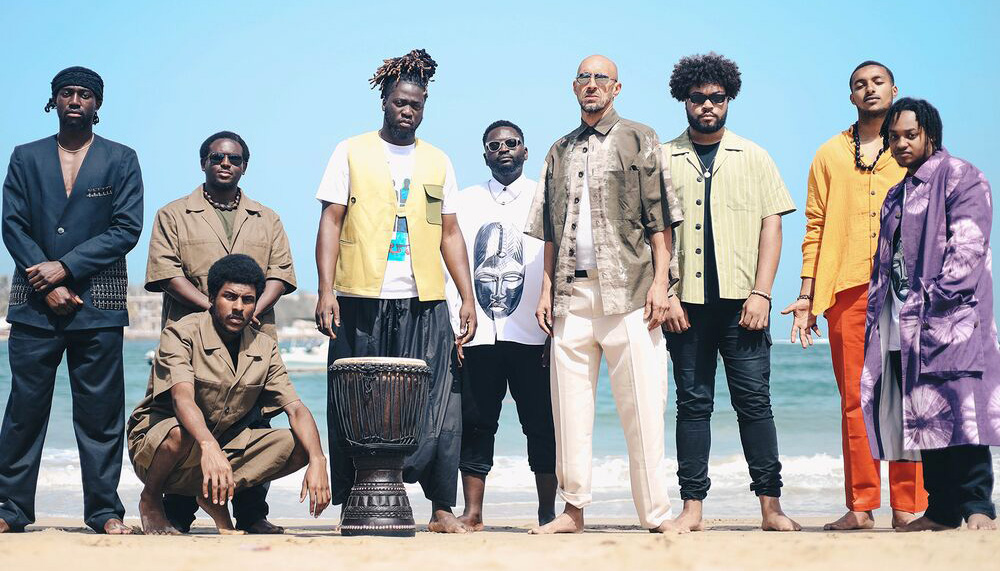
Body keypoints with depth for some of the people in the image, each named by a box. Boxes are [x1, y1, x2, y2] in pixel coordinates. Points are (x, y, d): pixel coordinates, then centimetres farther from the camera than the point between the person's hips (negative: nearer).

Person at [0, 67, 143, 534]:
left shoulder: (121, 160, 9)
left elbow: (127, 228, -1)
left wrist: (66, 267, -9)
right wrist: (49, 285, -7)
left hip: (98, 303, -1)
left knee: (101, 409, -1)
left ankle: (105, 511, 4)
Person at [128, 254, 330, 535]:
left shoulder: (264, 348, -1)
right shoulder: (182, 333, -16)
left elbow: (296, 409, -8)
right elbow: (182, 398, -33)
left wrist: (317, 461, -26)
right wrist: (208, 447, -52)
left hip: (223, 446, 5)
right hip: (155, 442, -4)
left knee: (300, 444, -14)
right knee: (183, 432, -40)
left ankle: (213, 495, -4)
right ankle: (150, 499, -8)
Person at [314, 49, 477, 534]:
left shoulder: (438, 162, 16)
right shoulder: (352, 152, 7)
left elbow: (450, 234, 16)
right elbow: (330, 222, 2)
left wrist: (468, 299, 7)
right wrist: (326, 290, -9)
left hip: (425, 304, 2)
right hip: (361, 300, -2)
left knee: (438, 406, -4)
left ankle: (442, 508, 2)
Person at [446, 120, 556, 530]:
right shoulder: (464, 203, 14)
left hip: (532, 336, -1)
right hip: (478, 336, 1)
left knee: (541, 425, 0)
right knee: (476, 424, 2)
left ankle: (548, 512, 7)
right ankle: (472, 513, 6)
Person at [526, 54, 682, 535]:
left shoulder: (638, 140, 7)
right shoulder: (560, 152, 20)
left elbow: (659, 218, 1)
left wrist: (660, 281, -8)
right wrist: (547, 288, 10)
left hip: (627, 291, -4)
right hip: (572, 292, 4)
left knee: (642, 406, -6)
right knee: (570, 406, 3)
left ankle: (656, 512, -2)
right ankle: (573, 509, 9)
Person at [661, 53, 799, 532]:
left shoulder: (753, 157, 11)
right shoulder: (663, 160, 10)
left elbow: (771, 225, 6)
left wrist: (760, 293, -5)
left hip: (741, 300, 0)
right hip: (685, 302, 0)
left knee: (754, 399, -2)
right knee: (693, 403, 2)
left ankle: (770, 506, 2)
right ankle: (692, 506, 5)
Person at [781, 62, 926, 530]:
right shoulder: (830, 154, 16)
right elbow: (815, 227, 12)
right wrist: (806, 295, 5)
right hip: (847, 288, 1)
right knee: (854, 398, 0)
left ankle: (909, 506, -2)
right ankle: (861, 506, 4)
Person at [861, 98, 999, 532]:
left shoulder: (960, 177, 0)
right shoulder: (897, 195, 24)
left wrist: (938, 299, -19)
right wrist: (876, 318, 13)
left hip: (948, 318, -7)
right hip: (901, 326, 7)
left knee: (957, 408, -14)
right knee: (924, 418, 4)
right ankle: (942, 509, 8)